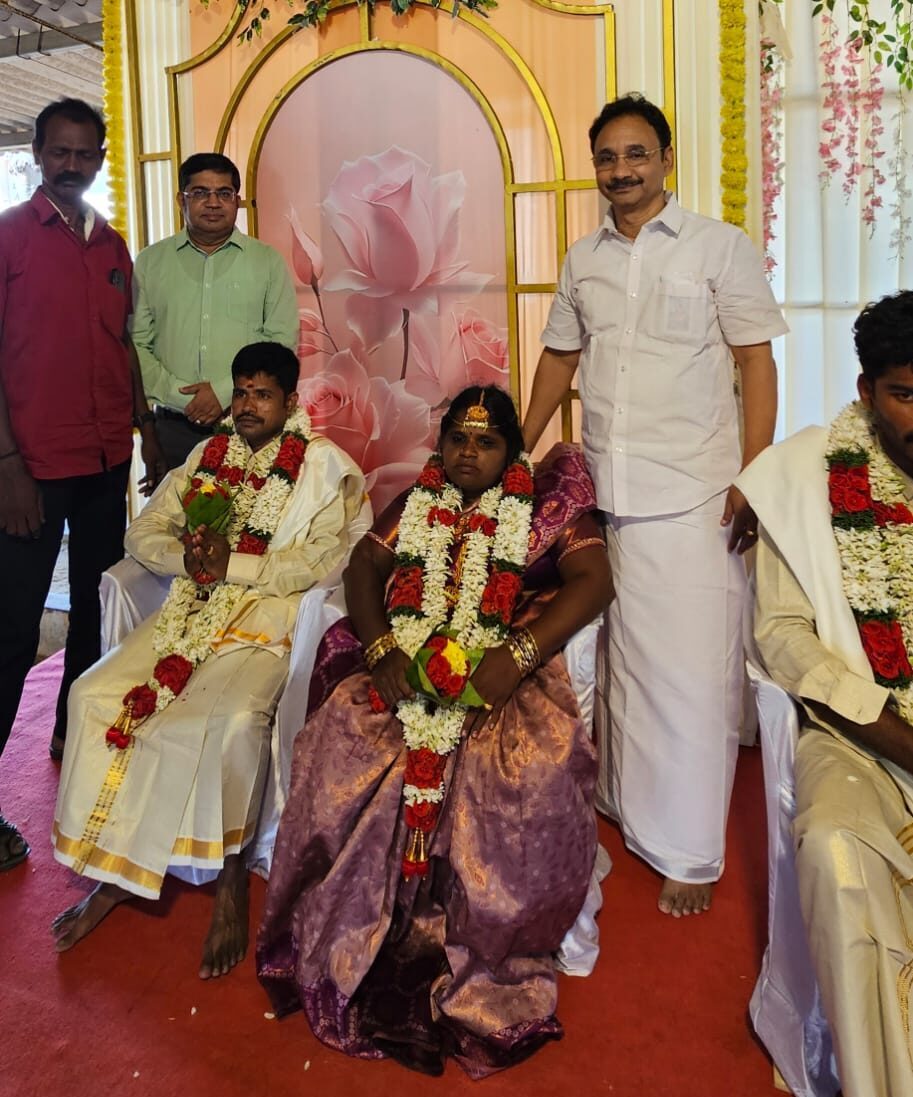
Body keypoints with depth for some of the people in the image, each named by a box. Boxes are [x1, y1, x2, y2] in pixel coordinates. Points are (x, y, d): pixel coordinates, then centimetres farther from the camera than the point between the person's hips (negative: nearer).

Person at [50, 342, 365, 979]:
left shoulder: (322, 464, 2)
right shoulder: (209, 455, 19)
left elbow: (324, 557, -11)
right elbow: (144, 532, 15)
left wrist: (233, 563, -15)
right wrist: (186, 557, -7)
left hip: (269, 622, -5)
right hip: (193, 612, 6)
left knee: (232, 719, -32)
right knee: (95, 694, -13)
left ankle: (232, 884, -13)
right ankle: (112, 871, -4)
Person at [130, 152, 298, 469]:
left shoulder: (268, 261, 7)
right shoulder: (150, 262, 9)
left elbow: (283, 342, -1)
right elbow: (136, 343, 3)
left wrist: (225, 393, -10)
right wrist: (179, 395, -10)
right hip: (175, 427, 1)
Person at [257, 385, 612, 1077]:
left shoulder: (547, 505, 8)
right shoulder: (418, 502, 20)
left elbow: (593, 580, -5)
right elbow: (364, 566, 13)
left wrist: (516, 656, -18)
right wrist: (381, 649, -7)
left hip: (501, 676, -3)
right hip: (404, 670, 3)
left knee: (531, 768, -32)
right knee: (339, 749, -25)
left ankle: (489, 963, -13)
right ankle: (355, 945, -9)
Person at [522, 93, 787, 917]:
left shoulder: (719, 247, 1)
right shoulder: (583, 260, 14)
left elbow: (758, 363, -2)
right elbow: (559, 359, 21)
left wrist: (753, 479, -12)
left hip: (691, 499, -4)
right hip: (602, 494, 4)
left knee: (690, 671, -3)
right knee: (620, 661, 11)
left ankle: (689, 854, 9)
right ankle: (625, 805, 28)